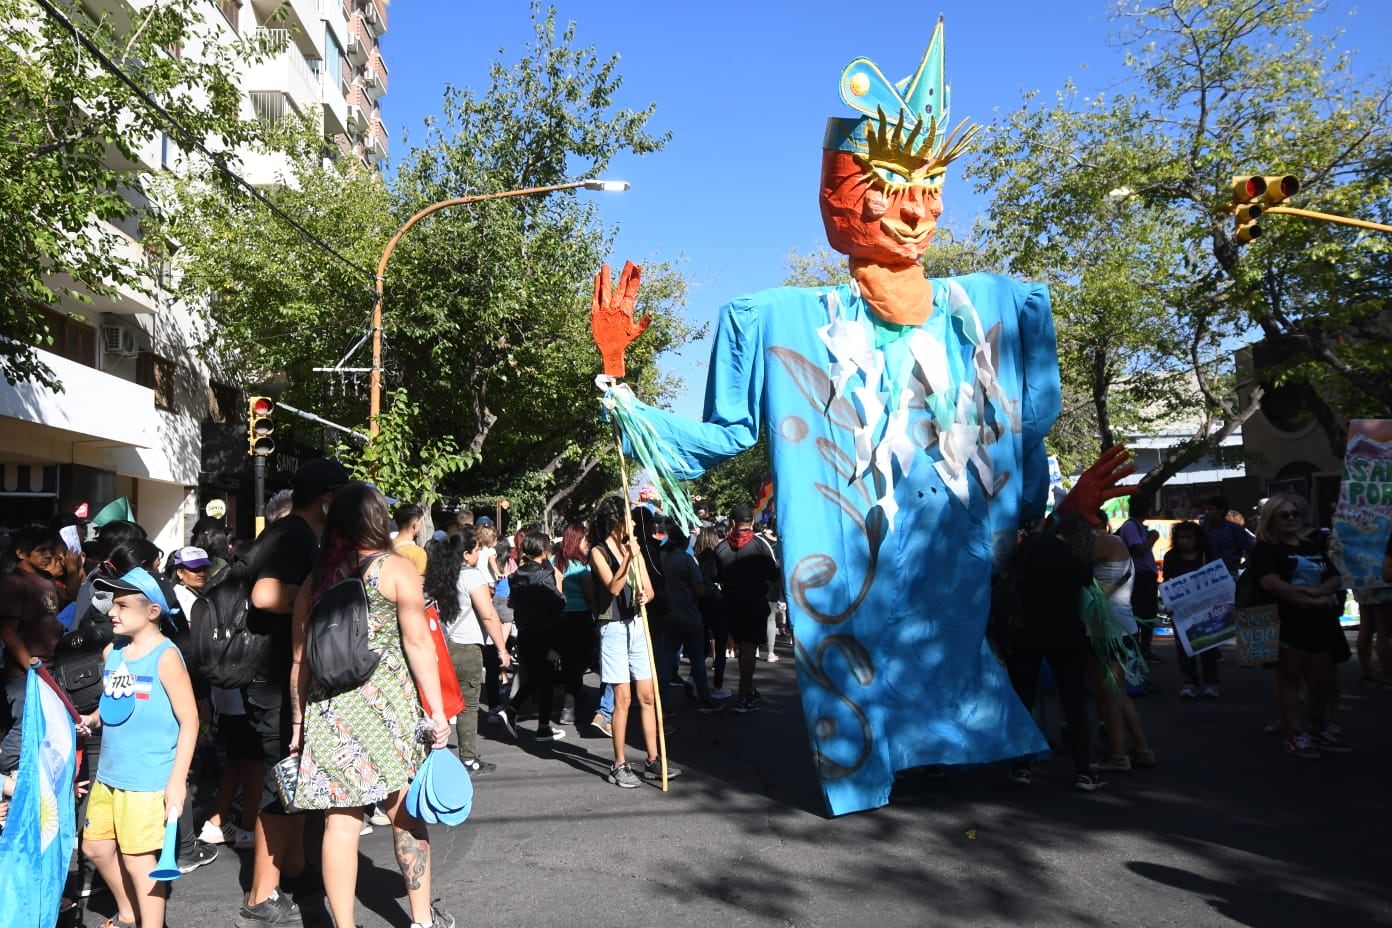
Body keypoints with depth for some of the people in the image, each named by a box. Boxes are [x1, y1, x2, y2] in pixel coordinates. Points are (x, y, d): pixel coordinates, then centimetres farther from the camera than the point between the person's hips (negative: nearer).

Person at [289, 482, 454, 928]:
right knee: (406, 814, 11)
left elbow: (300, 658, 11)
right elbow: (418, 644, -8)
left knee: (341, 821, 6)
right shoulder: (397, 568, -3)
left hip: (328, 707, 3)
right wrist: (436, 711, -6)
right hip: (386, 704, -3)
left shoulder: (315, 579, 9)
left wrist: (298, 720, 19)